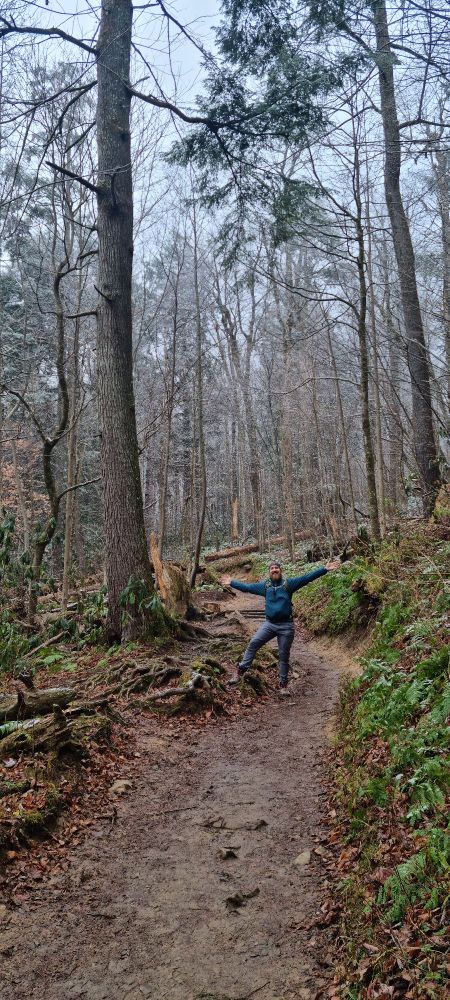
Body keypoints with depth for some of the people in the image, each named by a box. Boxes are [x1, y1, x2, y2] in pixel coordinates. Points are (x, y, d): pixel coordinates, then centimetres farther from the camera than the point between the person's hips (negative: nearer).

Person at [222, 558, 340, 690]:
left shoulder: (289, 583, -3)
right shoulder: (264, 585, 7)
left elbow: (307, 577, -11)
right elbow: (247, 587, 17)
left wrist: (325, 569, -19)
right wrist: (232, 583, 20)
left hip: (286, 626, -2)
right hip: (269, 624, 2)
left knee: (284, 655, 7)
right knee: (253, 643, -9)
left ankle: (283, 682, 21)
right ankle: (242, 668, 5)